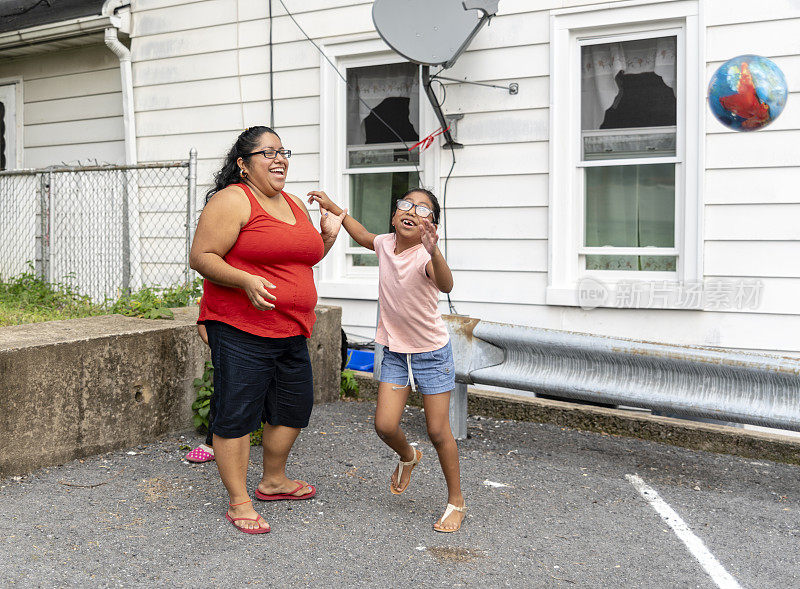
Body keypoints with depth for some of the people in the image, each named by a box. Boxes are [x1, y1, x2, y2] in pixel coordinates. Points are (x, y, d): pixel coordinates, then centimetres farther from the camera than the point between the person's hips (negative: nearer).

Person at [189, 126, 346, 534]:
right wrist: (246, 281, -27)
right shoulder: (232, 200, -9)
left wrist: (328, 235, 10)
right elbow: (201, 256, -14)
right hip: (240, 331, -8)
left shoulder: (295, 205, 16)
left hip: (291, 331, 8)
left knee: (294, 407, 17)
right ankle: (238, 503, 10)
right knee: (237, 414, -2)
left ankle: (273, 480, 37)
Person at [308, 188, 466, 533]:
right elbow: (364, 236, 20)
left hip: (432, 353, -5)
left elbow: (446, 285, -46)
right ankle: (408, 456, 33)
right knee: (385, 425, -2)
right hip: (395, 352, 5)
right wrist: (333, 208, 19)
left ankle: (456, 500, 18)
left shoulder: (425, 256, -24)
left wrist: (434, 252, -64)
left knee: (438, 431, -1)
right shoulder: (385, 245, -5)